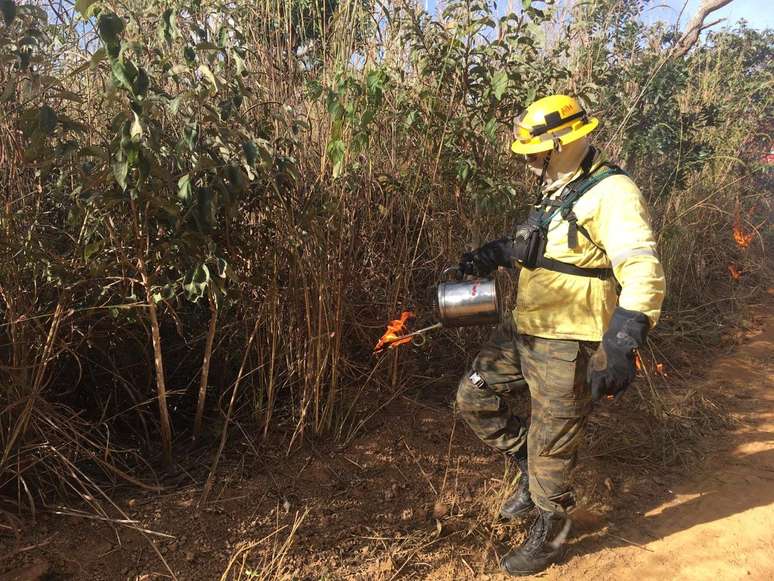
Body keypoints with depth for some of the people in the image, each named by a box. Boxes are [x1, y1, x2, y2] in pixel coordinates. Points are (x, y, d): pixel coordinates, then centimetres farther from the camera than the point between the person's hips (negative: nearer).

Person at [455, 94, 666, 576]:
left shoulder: (611, 194, -18)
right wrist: (494, 253, 12)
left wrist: (621, 345, -40)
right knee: (475, 397, 14)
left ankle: (549, 536, 30)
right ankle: (531, 471, 31)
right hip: (524, 330, 9)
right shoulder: (559, 191, 12)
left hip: (568, 345, -9)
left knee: (551, 446, 6)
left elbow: (644, 272, -29)